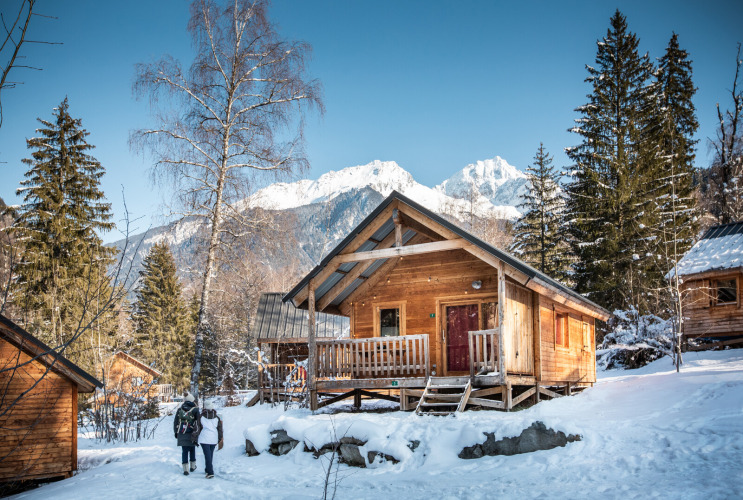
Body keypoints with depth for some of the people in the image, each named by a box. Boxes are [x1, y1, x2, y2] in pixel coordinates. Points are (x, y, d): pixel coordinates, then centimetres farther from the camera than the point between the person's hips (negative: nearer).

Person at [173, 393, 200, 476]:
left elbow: (175, 421, 10)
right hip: (191, 434, -2)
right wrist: (196, 433, -3)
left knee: (184, 450, 4)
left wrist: (176, 432, 18)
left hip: (181, 434, 2)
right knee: (192, 449, 16)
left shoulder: (180, 409, 5)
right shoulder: (195, 410, -5)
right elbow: (198, 422, -7)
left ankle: (185, 469, -3)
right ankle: (192, 466, 26)